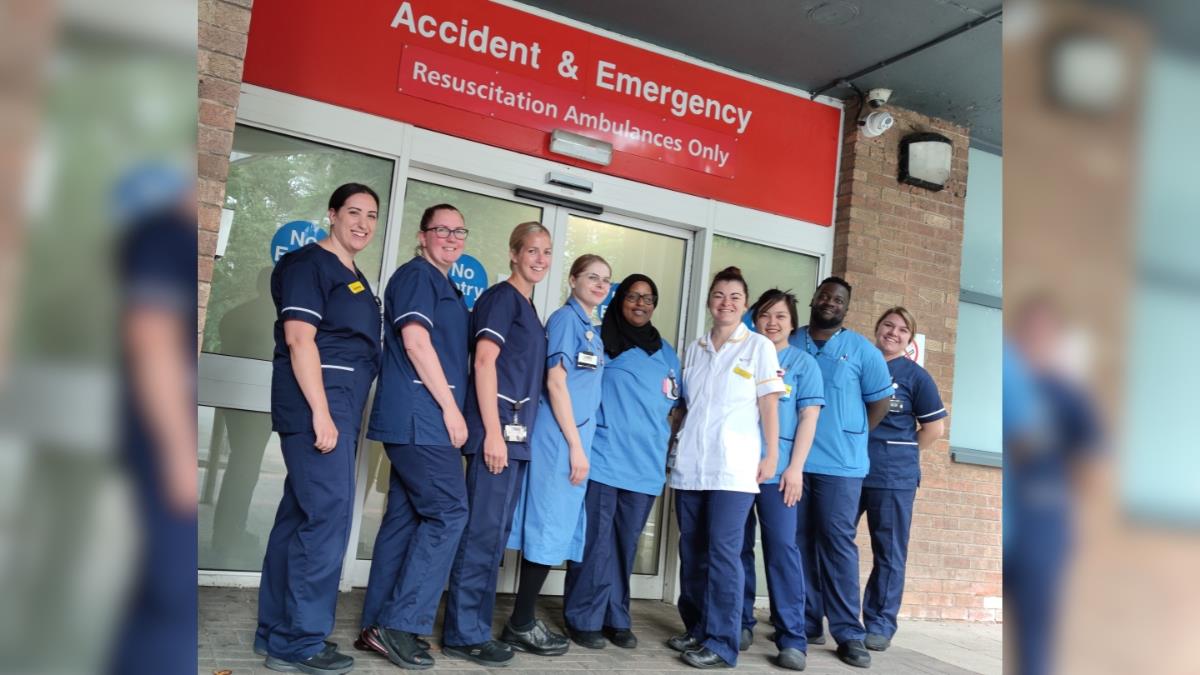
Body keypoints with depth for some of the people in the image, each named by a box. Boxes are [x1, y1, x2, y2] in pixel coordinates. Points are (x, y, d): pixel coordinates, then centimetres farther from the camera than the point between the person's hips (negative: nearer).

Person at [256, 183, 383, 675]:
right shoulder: (309, 263, -7)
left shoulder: (354, 278, 20)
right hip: (318, 401, -9)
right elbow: (298, 338, -16)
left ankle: (277, 631, 19)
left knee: (301, 514, 11)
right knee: (328, 515, -11)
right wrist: (321, 412, -22)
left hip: (341, 405, 9)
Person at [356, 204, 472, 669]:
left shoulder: (444, 287, 22)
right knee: (448, 512, -10)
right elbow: (415, 341, -17)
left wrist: (448, 409, 19)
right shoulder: (417, 275, -6)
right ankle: (400, 623, -5)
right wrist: (449, 407, -17)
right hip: (419, 418, -9)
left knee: (406, 517, 9)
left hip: (420, 420, 9)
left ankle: (378, 624, 16)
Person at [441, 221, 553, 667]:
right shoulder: (502, 296, -6)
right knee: (483, 531, -6)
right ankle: (464, 634, 1)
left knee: (495, 532, 11)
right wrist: (493, 431, -21)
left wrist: (517, 433, 15)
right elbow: (484, 363, -15)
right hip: (497, 430, -9)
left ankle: (475, 628, 19)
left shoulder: (527, 308, 20)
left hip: (515, 433, 9)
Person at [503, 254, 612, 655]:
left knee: (552, 529, 10)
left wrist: (581, 444, 12)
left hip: (575, 439, 9)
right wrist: (575, 445, -17)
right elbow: (555, 382, -15)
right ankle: (521, 626, 4)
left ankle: (523, 621, 17)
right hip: (560, 439, -9)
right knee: (550, 528, -5)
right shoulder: (566, 318, -7)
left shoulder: (591, 331, 19)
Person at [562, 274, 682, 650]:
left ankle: (616, 619, 19)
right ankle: (584, 619, 8)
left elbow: (674, 405, 23)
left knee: (625, 546, 10)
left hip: (645, 465, 4)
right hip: (602, 460, -4)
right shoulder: (599, 340, 2)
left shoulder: (666, 354, 16)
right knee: (595, 543, -3)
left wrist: (670, 455, 14)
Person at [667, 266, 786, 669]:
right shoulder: (693, 350, 16)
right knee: (692, 551, 8)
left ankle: (722, 643, -4)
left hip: (734, 467, -5)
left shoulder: (759, 346, 5)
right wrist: (671, 442, 15)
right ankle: (697, 630, 20)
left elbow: (768, 404, 0)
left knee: (723, 551, -10)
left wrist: (772, 454, -6)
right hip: (690, 465, 5)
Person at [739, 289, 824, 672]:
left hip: (778, 468, -3)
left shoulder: (803, 363, 8)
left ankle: (792, 639, -3)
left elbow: (808, 418, 2)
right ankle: (740, 624, 16)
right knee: (737, 547, 6)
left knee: (782, 548, -6)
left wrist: (795, 467, -8)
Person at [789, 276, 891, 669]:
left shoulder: (861, 349, 3)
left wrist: (853, 437, 5)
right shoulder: (789, 344, 9)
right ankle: (807, 622, 15)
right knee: (799, 541, 5)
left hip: (840, 463, -2)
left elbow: (880, 400, 7)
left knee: (837, 542, -3)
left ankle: (848, 632, 2)